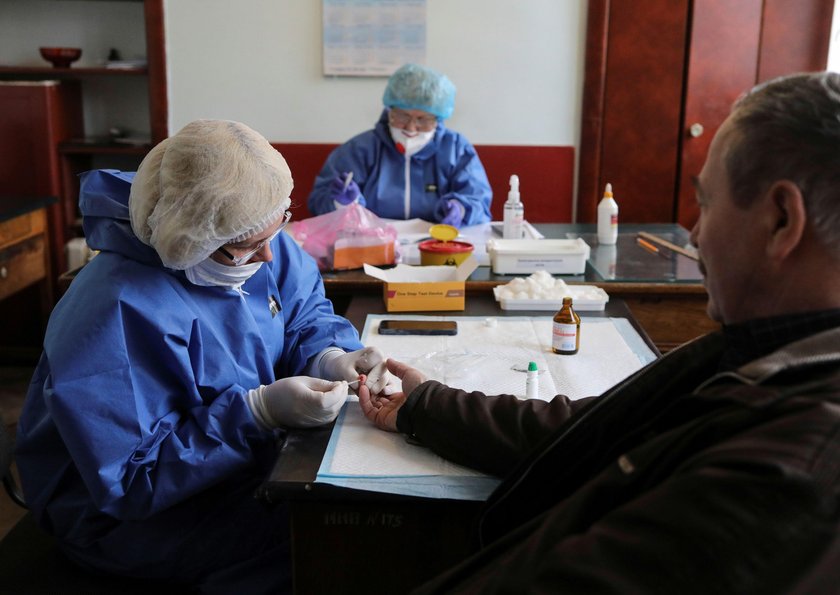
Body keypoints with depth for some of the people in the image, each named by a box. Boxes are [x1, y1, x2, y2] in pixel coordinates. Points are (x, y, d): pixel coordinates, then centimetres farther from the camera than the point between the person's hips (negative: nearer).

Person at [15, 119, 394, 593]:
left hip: (250, 459, 8)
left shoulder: (251, 241, -8)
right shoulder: (118, 316, -32)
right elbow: (130, 481, -30)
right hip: (133, 512, -7)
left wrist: (330, 358, -20)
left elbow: (306, 314, 3)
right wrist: (260, 412, -36)